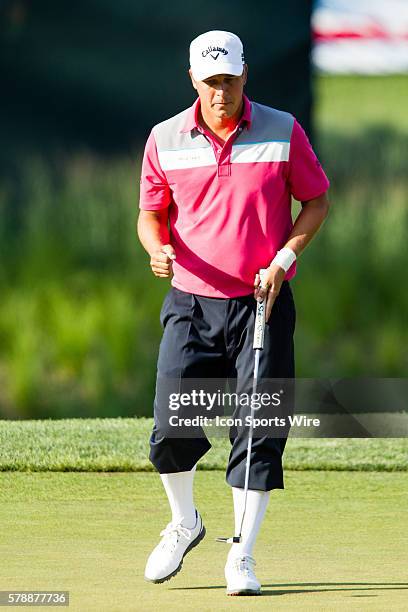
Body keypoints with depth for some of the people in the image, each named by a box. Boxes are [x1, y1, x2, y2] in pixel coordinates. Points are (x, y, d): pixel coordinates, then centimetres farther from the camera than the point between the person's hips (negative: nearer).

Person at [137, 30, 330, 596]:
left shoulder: (283, 131, -2)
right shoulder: (164, 140, 1)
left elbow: (316, 200, 6)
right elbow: (151, 213, 9)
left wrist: (283, 258, -8)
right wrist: (158, 248, -14)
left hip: (263, 305, -1)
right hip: (191, 304, 1)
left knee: (258, 434, -4)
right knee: (170, 429, -8)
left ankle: (241, 557, 5)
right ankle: (183, 523, 20)